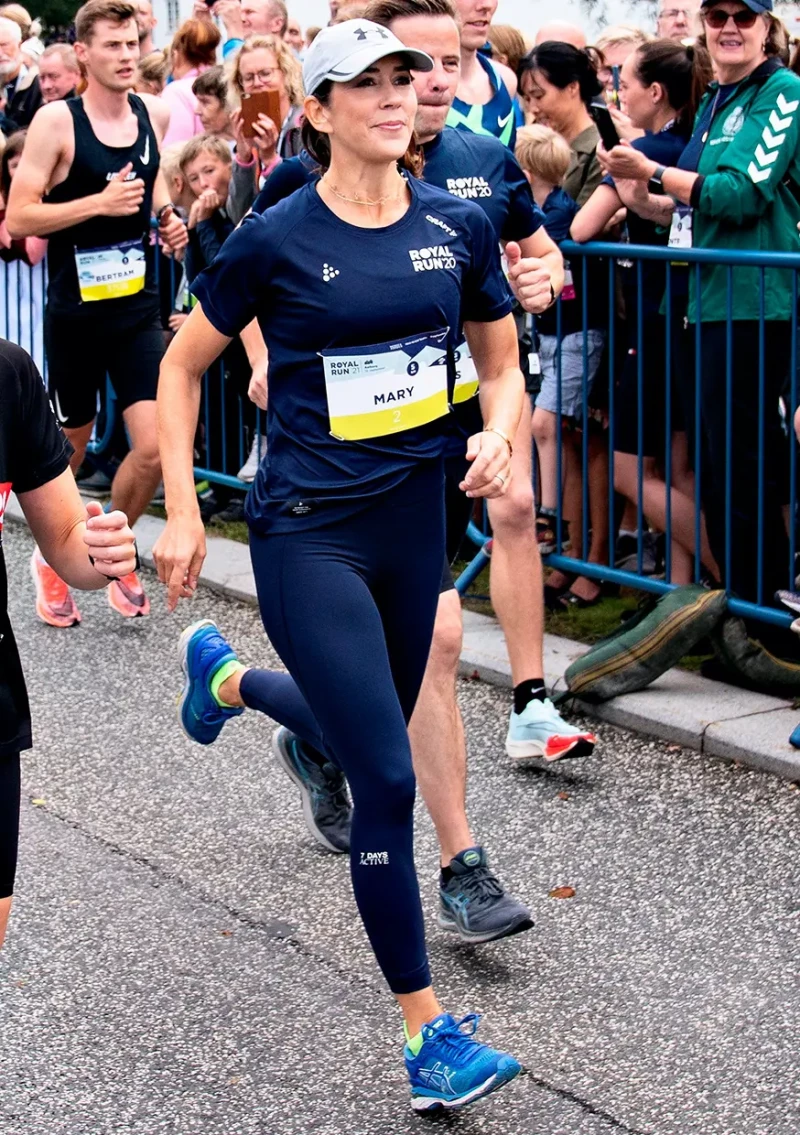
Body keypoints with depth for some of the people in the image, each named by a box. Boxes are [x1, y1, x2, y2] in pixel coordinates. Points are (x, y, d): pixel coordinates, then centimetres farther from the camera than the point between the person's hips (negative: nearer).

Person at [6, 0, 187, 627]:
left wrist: (166, 215, 4)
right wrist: (100, 203, -23)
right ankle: (51, 558, 36)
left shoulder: (153, 113, 2)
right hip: (76, 312, -3)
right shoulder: (56, 121, -12)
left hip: (138, 309, 3)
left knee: (156, 448, -8)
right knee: (70, 449, 11)